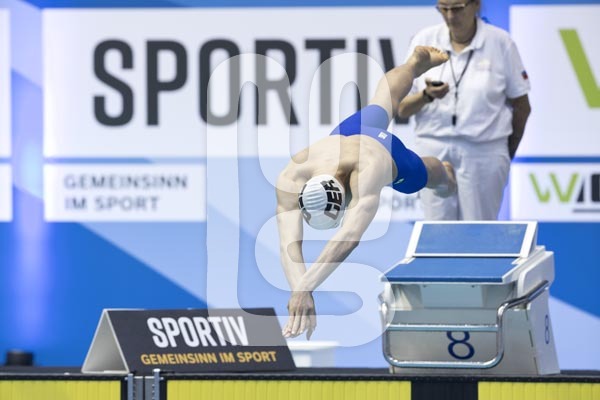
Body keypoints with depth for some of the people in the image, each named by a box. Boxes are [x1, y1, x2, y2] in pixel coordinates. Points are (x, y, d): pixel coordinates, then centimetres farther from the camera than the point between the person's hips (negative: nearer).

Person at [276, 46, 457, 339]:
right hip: (345, 133, 3)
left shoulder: (367, 172, -59)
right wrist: (299, 291, -80)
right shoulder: (291, 181, -50)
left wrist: (305, 287, -84)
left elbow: (350, 236, -73)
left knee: (434, 176, 31)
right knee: (379, 107, 37)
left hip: (387, 149, -3)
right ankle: (417, 62, 67)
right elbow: (288, 244, -61)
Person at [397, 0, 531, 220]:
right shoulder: (424, 41, 3)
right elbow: (402, 109, 3)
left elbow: (522, 107, 6)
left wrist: (508, 155, 15)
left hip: (484, 153, -2)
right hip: (433, 150, 2)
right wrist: (427, 95, -18)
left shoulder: (500, 43, -2)